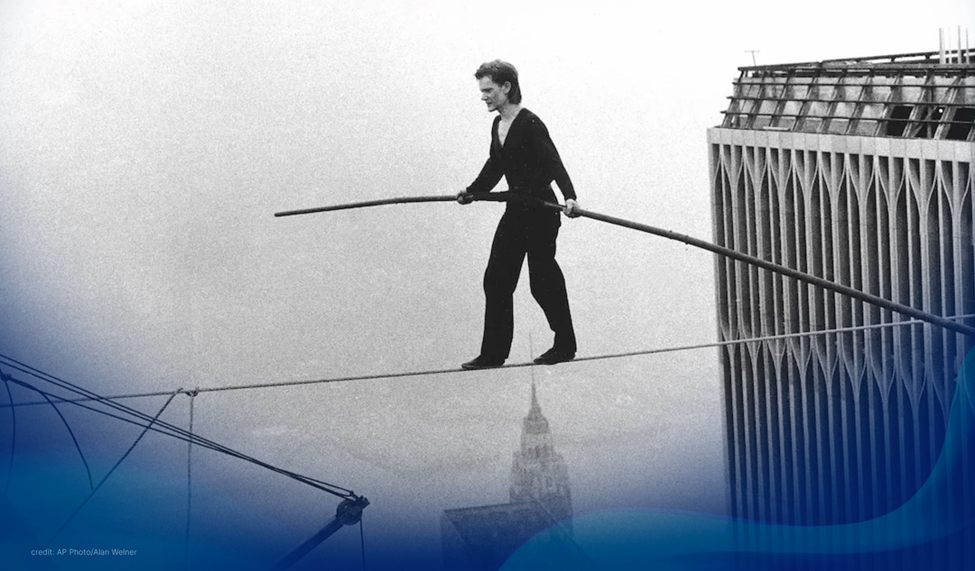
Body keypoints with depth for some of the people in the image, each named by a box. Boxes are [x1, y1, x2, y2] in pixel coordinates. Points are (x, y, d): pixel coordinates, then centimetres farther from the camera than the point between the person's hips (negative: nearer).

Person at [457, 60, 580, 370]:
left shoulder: (530, 124, -16)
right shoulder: (498, 125, 9)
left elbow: (554, 163, -25)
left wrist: (569, 197, -38)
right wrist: (473, 191, 25)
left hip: (540, 213, -8)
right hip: (515, 212, 9)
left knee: (544, 281, 0)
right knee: (496, 279, 5)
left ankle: (565, 346, 17)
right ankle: (493, 353, 9)